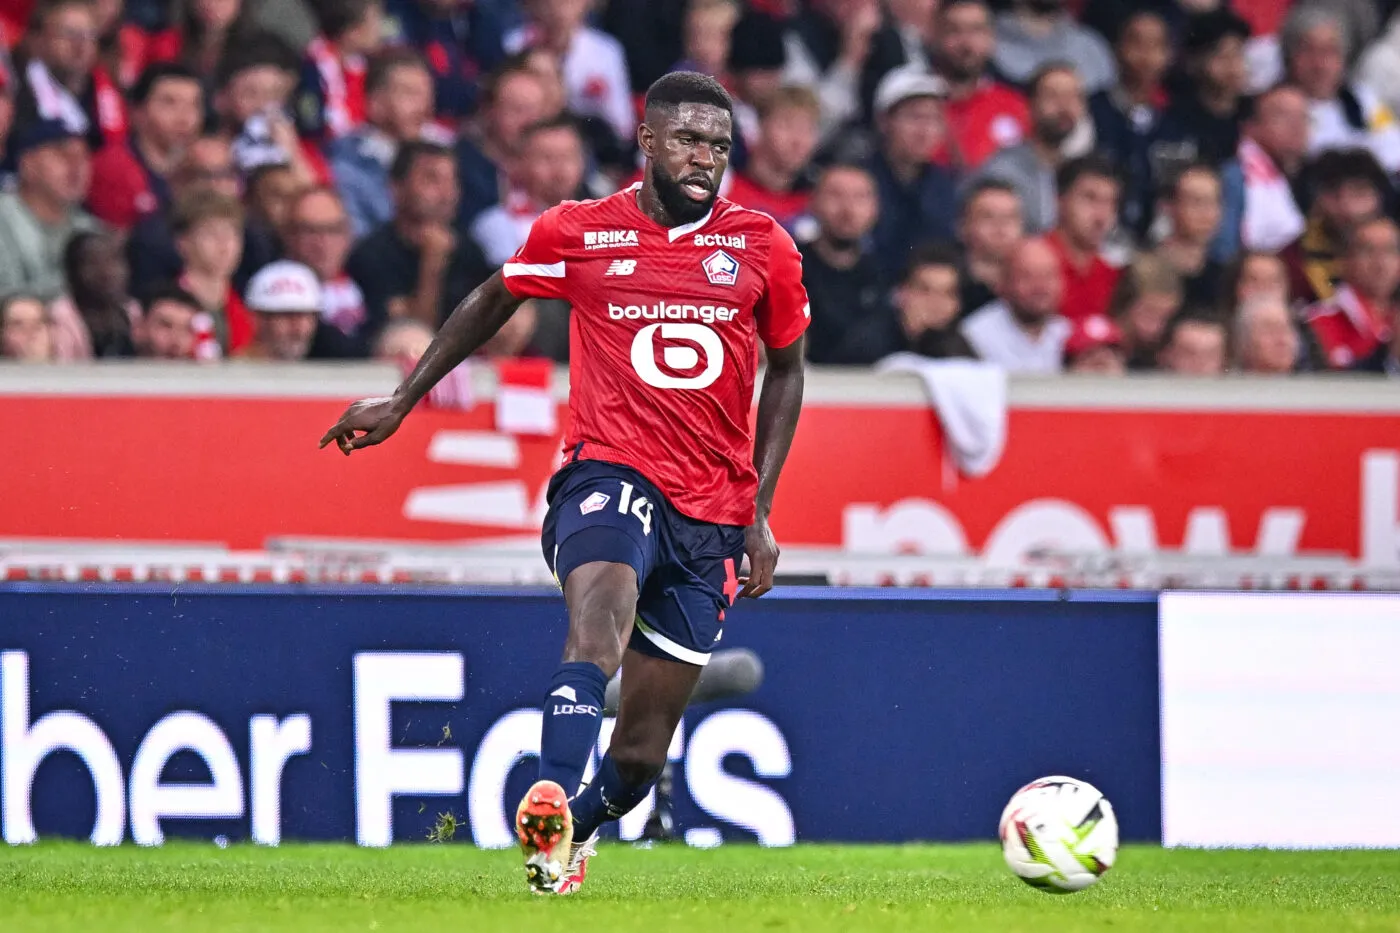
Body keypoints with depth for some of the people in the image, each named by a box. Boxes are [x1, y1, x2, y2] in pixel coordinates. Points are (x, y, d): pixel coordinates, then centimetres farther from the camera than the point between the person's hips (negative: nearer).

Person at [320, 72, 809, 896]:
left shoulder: (762, 248, 4)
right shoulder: (578, 234, 1)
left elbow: (786, 370, 16)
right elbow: (491, 304, 19)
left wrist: (760, 514, 10)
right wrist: (402, 401, 23)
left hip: (712, 514, 2)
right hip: (611, 473, -2)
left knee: (642, 750, 3)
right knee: (599, 623, -36)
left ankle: (578, 832, 33)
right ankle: (552, 803, -52)